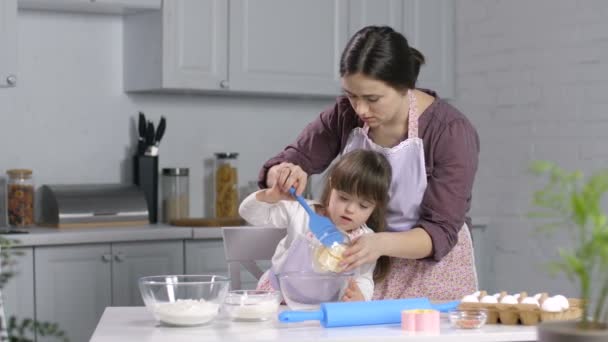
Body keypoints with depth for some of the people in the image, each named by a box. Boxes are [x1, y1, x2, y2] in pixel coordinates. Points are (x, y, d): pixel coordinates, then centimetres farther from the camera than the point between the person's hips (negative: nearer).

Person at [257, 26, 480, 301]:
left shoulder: (451, 131, -19)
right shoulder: (346, 114, -8)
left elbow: (441, 232, -20)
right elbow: (289, 163, 0)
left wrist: (381, 243, -37)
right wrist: (285, 173, -23)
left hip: (430, 270, -3)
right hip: (365, 264, 3)